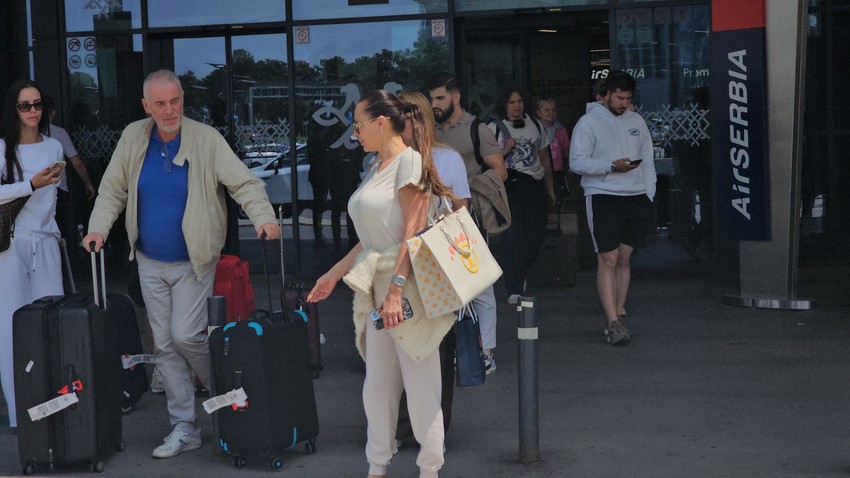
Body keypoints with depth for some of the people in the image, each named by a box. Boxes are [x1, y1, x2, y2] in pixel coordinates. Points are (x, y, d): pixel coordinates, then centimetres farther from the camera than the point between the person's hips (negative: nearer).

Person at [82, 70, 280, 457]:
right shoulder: (132, 138, 0)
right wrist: (98, 228, -8)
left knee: (185, 335, -12)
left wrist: (263, 216, -31)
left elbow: (243, 182, -15)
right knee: (164, 345, 7)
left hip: (194, 261, -4)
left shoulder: (206, 139, -12)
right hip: (150, 262, 5)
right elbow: (112, 191, 7)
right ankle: (184, 428, 16)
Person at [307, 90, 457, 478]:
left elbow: (413, 233, -16)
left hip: (407, 288, -8)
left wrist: (396, 289, -23)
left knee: (420, 381, -1)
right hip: (376, 288, 8)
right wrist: (334, 274, 20)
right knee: (377, 382, 10)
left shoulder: (409, 161, -9)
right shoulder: (376, 167, 16)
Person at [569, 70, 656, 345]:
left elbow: (647, 161, 17)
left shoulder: (636, 121, 15)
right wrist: (612, 166, -18)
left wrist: (648, 196, 8)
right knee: (608, 260, -10)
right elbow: (577, 162, -8)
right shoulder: (589, 122, -1)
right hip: (602, 197, -5)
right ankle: (614, 322, -12)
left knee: (624, 259, 8)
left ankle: (619, 315, 15)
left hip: (636, 197, 5)